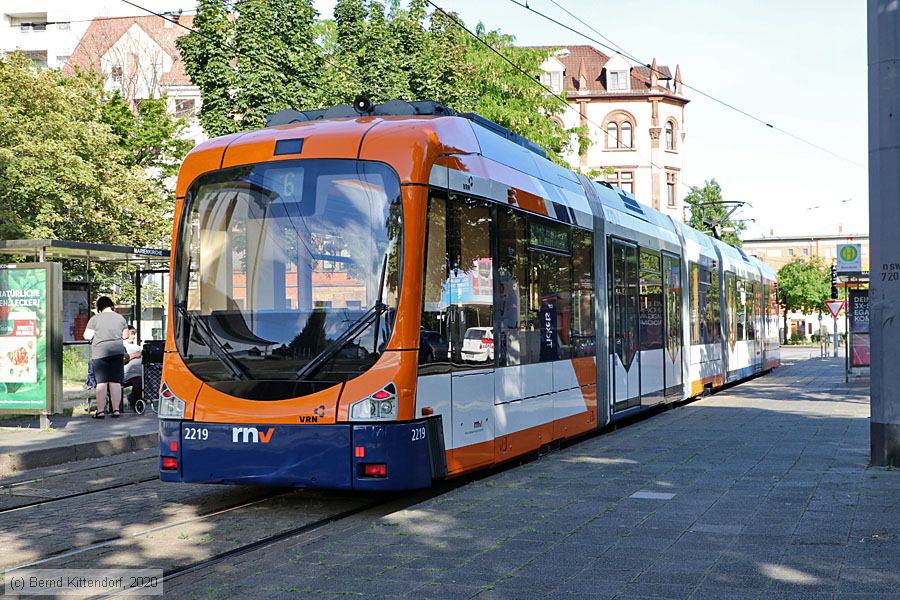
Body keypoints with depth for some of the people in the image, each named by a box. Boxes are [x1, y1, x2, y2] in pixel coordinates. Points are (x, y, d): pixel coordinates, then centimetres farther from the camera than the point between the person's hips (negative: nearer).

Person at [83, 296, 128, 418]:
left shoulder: (95, 318, -2)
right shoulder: (120, 318, 8)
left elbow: (87, 336, -4)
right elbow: (125, 335, 15)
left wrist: (96, 334, 15)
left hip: (100, 352, -3)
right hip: (118, 351, 3)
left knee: (102, 382, -2)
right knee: (115, 382, 4)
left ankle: (100, 411, -1)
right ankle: (116, 409, 3)